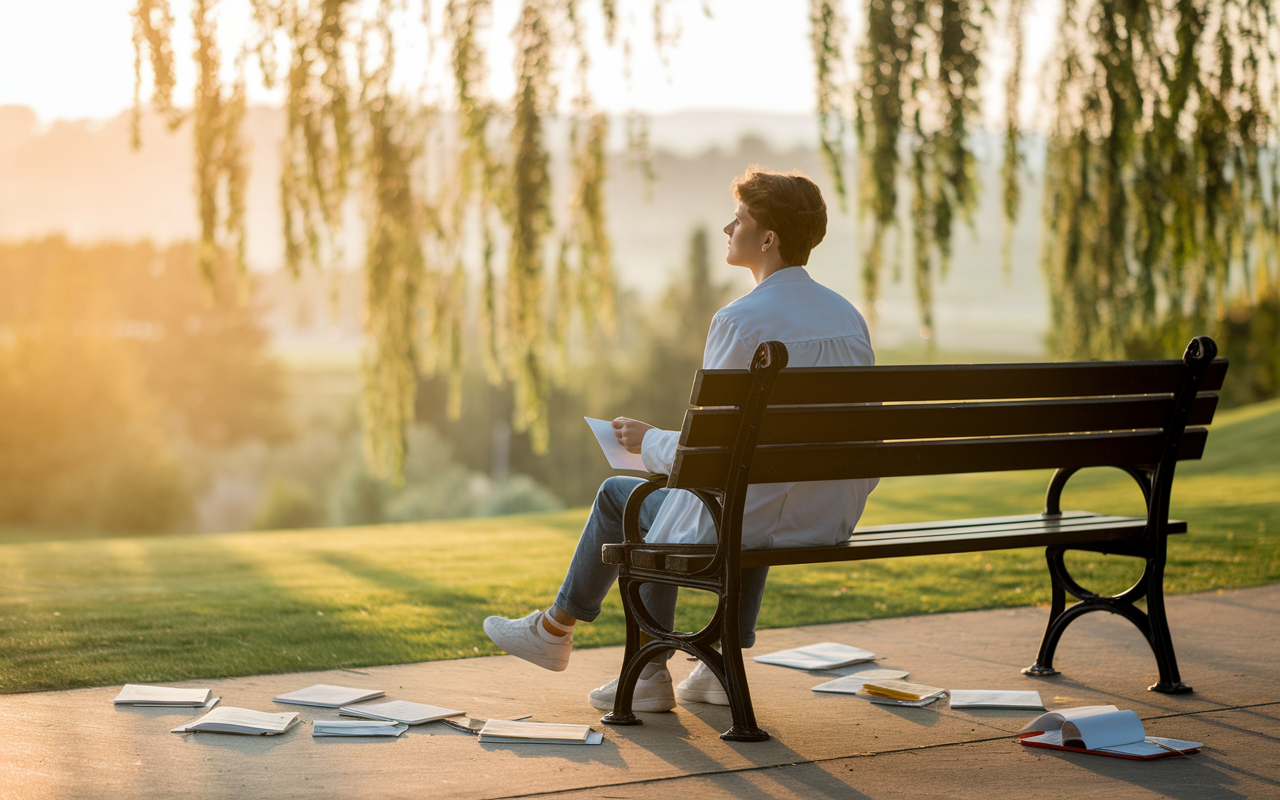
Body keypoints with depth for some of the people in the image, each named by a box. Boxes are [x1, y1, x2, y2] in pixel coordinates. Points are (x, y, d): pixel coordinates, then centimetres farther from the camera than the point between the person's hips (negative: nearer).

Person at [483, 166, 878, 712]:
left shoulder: (740, 321, -18)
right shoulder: (848, 316, 3)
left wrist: (648, 441, 4)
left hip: (748, 522, -6)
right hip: (833, 523, 7)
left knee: (620, 495, 20)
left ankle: (556, 629, 40)